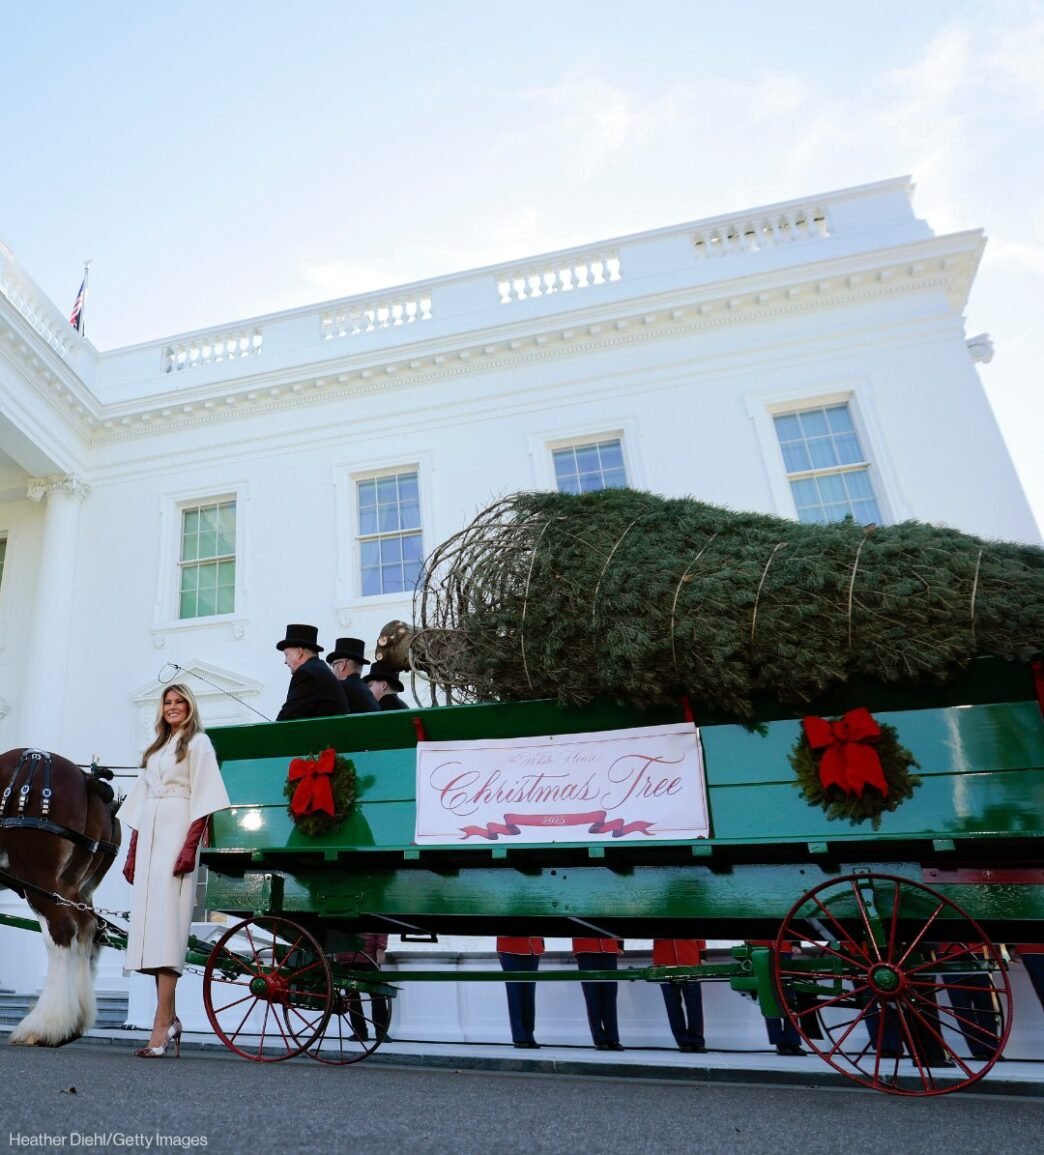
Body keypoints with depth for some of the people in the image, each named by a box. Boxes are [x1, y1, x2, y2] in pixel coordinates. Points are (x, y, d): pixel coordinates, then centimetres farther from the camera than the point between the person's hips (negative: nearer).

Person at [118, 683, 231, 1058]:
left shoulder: (198, 742, 2)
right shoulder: (155, 749, 22)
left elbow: (203, 799, -8)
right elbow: (140, 802, 20)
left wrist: (190, 845, -18)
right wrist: (132, 852, 13)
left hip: (177, 835, -7)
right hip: (149, 837, 7)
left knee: (167, 920, -13)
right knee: (151, 921, 2)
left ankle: (161, 1024, -14)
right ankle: (170, 1018, 8)